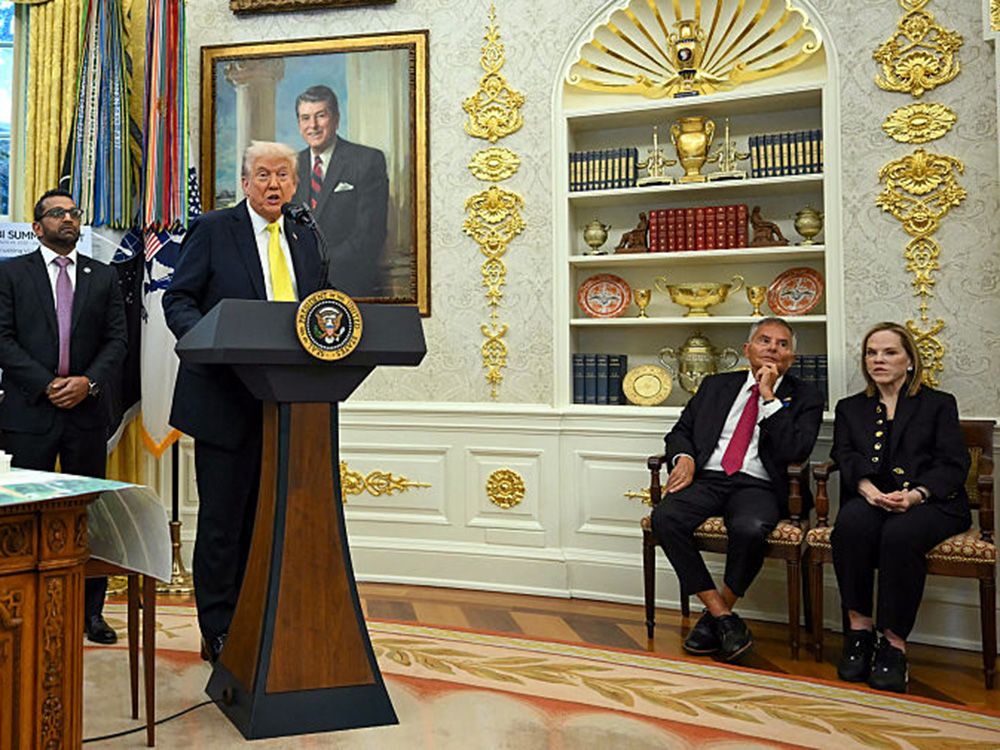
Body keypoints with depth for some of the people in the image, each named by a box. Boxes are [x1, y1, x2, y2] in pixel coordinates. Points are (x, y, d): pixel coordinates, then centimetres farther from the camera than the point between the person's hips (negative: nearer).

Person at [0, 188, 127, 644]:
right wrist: (47, 384, -12)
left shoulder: (104, 277, 12)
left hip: (87, 411, 2)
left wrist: (88, 382, -11)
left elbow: (117, 341, 5)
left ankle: (90, 611, 13)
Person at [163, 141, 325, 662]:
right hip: (227, 398, -4)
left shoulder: (304, 241, 15)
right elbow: (178, 300, -3)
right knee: (222, 516, 2)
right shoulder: (212, 230, 0)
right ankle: (218, 631, 13)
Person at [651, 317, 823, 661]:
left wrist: (770, 397, -5)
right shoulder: (716, 385, 20)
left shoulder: (804, 397, 11)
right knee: (664, 517, -28)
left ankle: (715, 616, -10)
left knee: (749, 529, -37)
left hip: (758, 486, -2)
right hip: (707, 478, 3)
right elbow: (680, 430, 20)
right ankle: (725, 618, -19)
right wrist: (685, 457, -3)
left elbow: (795, 451, -5)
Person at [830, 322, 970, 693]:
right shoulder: (850, 408, 23)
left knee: (899, 535, -36)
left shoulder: (939, 404, 15)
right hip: (871, 499, 2)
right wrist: (866, 486, -17)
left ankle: (894, 641, -25)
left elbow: (954, 464, 3)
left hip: (931, 502, -2)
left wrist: (915, 494, -17)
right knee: (850, 523, -34)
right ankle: (859, 627, -24)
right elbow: (844, 455, 7)